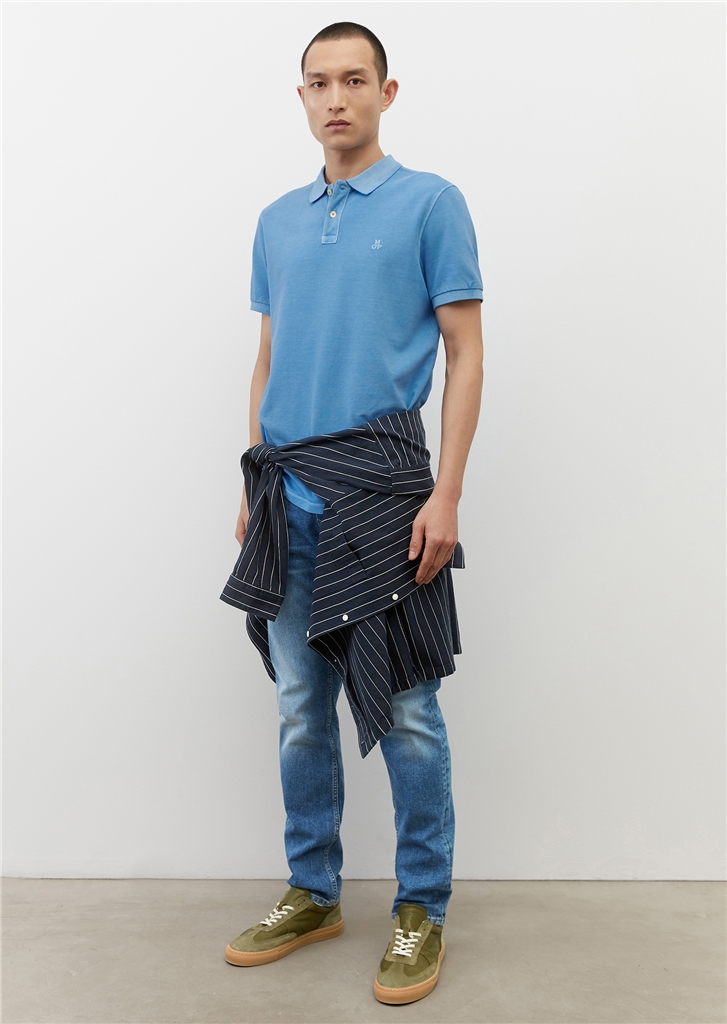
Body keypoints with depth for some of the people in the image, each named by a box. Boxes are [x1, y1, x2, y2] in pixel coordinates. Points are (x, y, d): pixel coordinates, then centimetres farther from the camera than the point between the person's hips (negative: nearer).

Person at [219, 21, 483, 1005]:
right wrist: (254, 486, 12)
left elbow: (465, 352, -5)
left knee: (407, 715, 2)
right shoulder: (278, 222, 15)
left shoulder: (431, 203, 0)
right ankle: (312, 893, 29)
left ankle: (422, 911, 19)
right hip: (288, 492, 6)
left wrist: (446, 494, -13)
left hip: (380, 482, -5)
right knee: (301, 710, 13)